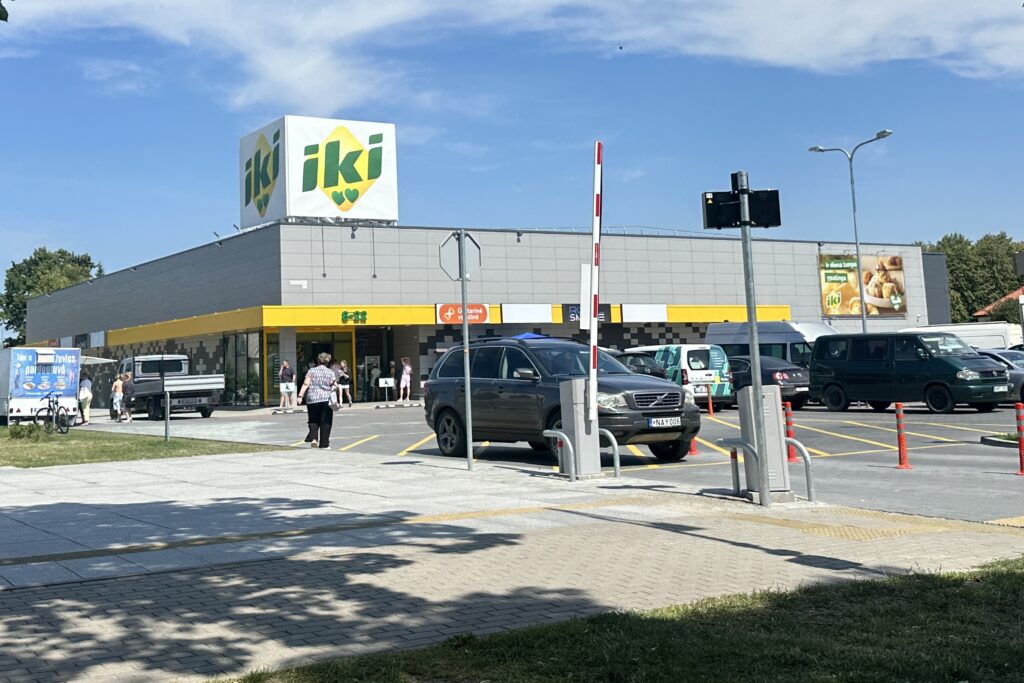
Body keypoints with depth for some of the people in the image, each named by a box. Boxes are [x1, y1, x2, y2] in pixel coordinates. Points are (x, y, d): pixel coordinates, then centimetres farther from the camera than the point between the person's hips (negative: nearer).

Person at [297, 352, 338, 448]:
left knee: (313, 421, 12)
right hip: (326, 400, -1)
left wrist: (300, 396, -6)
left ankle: (313, 439, -8)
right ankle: (324, 444, 5)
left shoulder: (312, 371, 6)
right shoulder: (331, 372, 6)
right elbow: (335, 386, -2)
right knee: (325, 423, 4)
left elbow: (306, 384, -3)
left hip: (312, 400, 1)